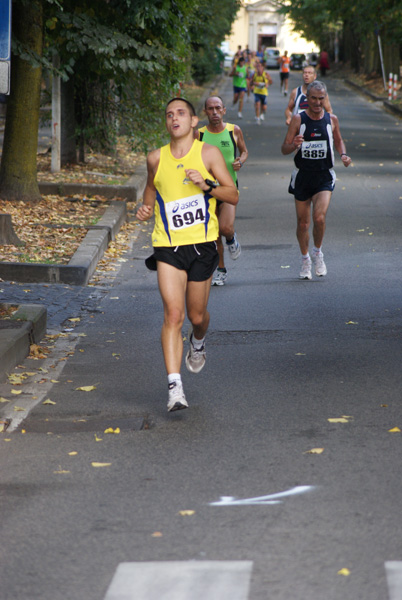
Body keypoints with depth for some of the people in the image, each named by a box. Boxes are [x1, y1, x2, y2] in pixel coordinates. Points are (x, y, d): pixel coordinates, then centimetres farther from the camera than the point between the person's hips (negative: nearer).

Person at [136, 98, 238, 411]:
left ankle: (198, 343, 49)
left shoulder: (208, 153, -1)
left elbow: (234, 196, 0)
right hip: (168, 245, 0)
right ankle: (175, 386, -14)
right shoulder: (156, 158, 5)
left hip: (202, 244, 0)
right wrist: (147, 207, 5)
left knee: (197, 315, 11)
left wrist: (207, 185, -17)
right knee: (173, 315, -12)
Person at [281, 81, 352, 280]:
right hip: (302, 176, 0)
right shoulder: (298, 119, -4)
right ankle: (305, 260, 27)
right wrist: (294, 145, -27)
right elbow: (284, 149, -5)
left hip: (324, 177, 0)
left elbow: (338, 140, 20)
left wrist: (343, 155, 0)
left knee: (319, 218, -18)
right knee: (302, 222, 7)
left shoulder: (332, 119, 2)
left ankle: (318, 253, 8)